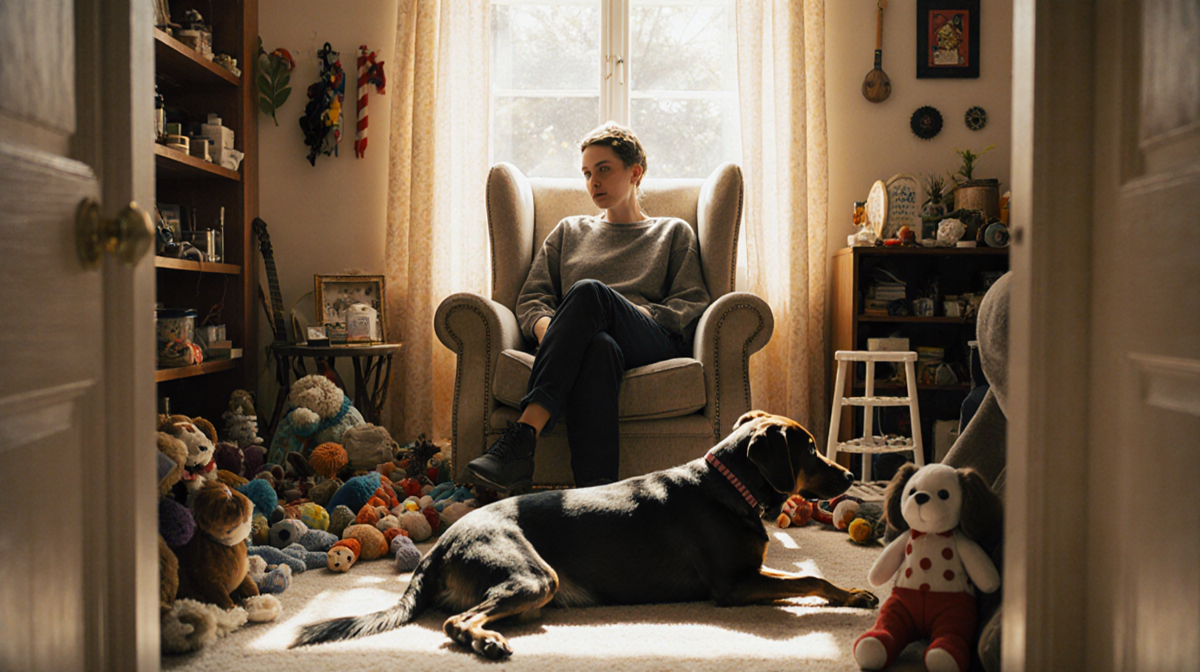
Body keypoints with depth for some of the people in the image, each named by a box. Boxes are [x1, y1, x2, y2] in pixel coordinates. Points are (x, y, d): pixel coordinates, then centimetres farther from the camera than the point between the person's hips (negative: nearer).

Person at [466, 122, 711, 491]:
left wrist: (643, 316, -6)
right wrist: (547, 327, -4)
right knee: (599, 348, -41)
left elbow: (693, 303, 14)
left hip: (653, 344, -1)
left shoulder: (673, 232, 28)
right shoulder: (569, 231, 33)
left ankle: (524, 434, -48)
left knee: (589, 292, -37)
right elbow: (530, 298, 21)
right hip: (589, 340, 1)